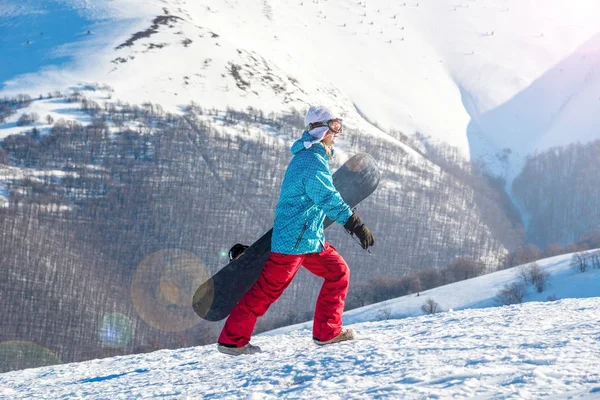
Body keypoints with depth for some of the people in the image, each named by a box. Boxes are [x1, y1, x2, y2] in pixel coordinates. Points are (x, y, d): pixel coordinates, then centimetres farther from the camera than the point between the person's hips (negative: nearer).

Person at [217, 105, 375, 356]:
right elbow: (330, 200, -27)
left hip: (311, 239, 10)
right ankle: (232, 339, 5)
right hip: (294, 240, -10)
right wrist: (356, 225, -29)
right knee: (267, 290, -3)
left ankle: (327, 332, 14)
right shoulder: (313, 161, -20)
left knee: (339, 272, 10)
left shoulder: (311, 156, 13)